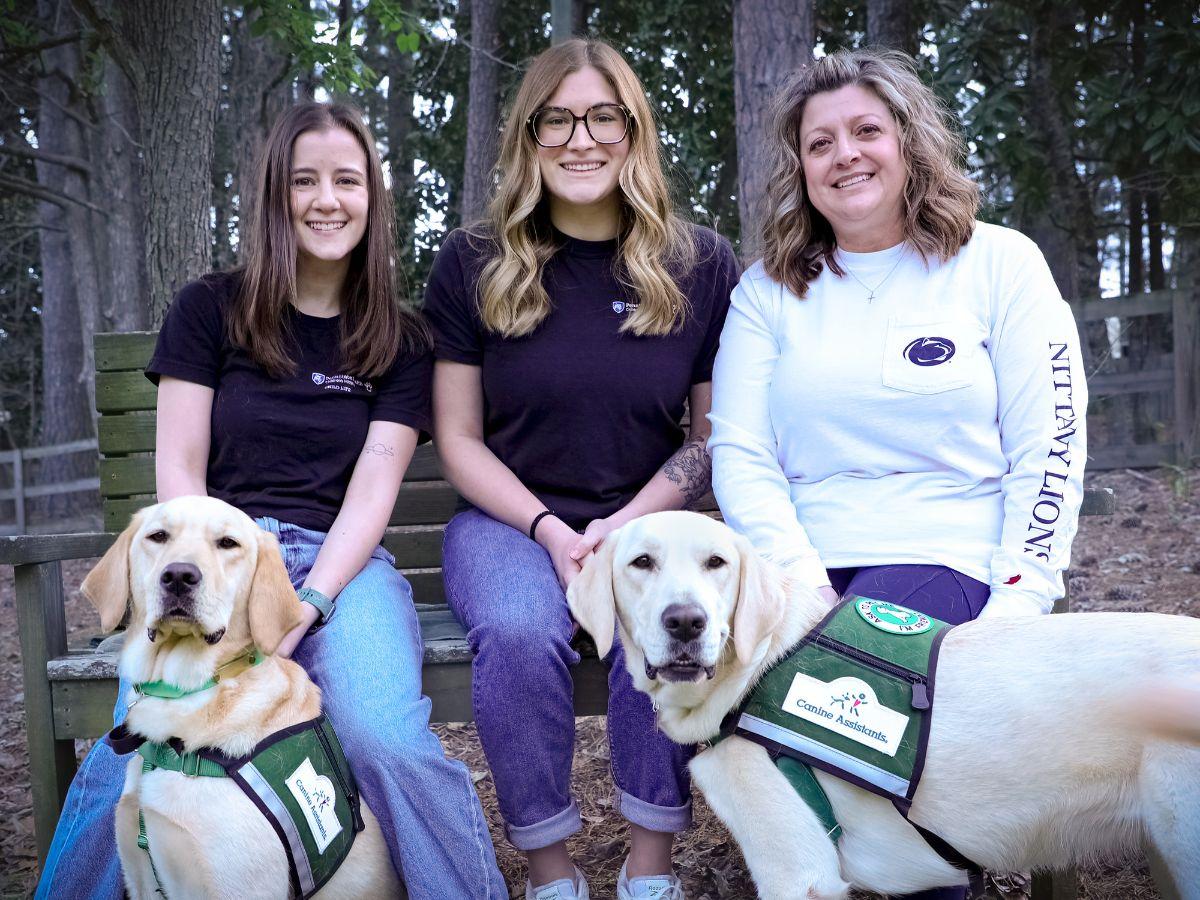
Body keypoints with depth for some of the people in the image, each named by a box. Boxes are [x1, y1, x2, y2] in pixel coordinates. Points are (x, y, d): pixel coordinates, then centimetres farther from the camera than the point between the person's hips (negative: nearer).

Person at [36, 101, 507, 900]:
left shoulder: (401, 343, 12)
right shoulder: (210, 310, 10)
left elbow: (372, 489, 2)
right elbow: (179, 470, 4)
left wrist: (304, 608, -15)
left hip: (342, 563, 0)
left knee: (388, 745, -32)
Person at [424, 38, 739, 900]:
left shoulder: (703, 266, 3)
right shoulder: (474, 264, 1)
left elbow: (714, 433, 6)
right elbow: (458, 438, 2)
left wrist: (625, 526, -10)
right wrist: (549, 530, -13)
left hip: (649, 519, 1)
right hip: (510, 518, 0)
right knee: (521, 631, -32)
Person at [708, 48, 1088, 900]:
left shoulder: (1000, 263, 6)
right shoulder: (768, 289, 12)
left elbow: (1049, 448, 1)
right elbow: (740, 453, 3)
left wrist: (1020, 599, -10)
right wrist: (801, 581, -13)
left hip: (950, 558, -2)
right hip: (801, 566, 2)